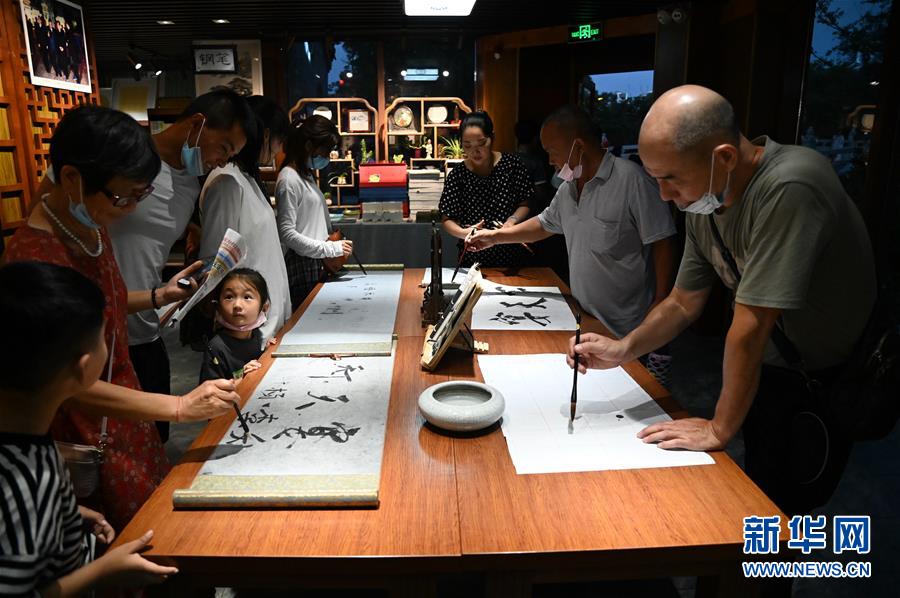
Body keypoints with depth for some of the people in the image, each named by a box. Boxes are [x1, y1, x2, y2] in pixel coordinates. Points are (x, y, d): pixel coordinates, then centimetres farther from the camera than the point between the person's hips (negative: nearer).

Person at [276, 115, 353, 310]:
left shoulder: (308, 175, 16)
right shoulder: (289, 179, -12)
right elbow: (287, 233, -17)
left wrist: (335, 244, 7)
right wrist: (331, 248, -18)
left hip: (315, 263, 9)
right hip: (301, 266, -9)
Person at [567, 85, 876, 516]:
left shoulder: (787, 189, -33)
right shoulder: (701, 203, -8)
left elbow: (751, 325, -31)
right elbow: (683, 302, 2)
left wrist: (720, 428, -22)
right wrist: (622, 350, -13)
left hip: (832, 381, -6)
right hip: (774, 366, 6)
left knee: (782, 508, 8)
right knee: (757, 492, 19)